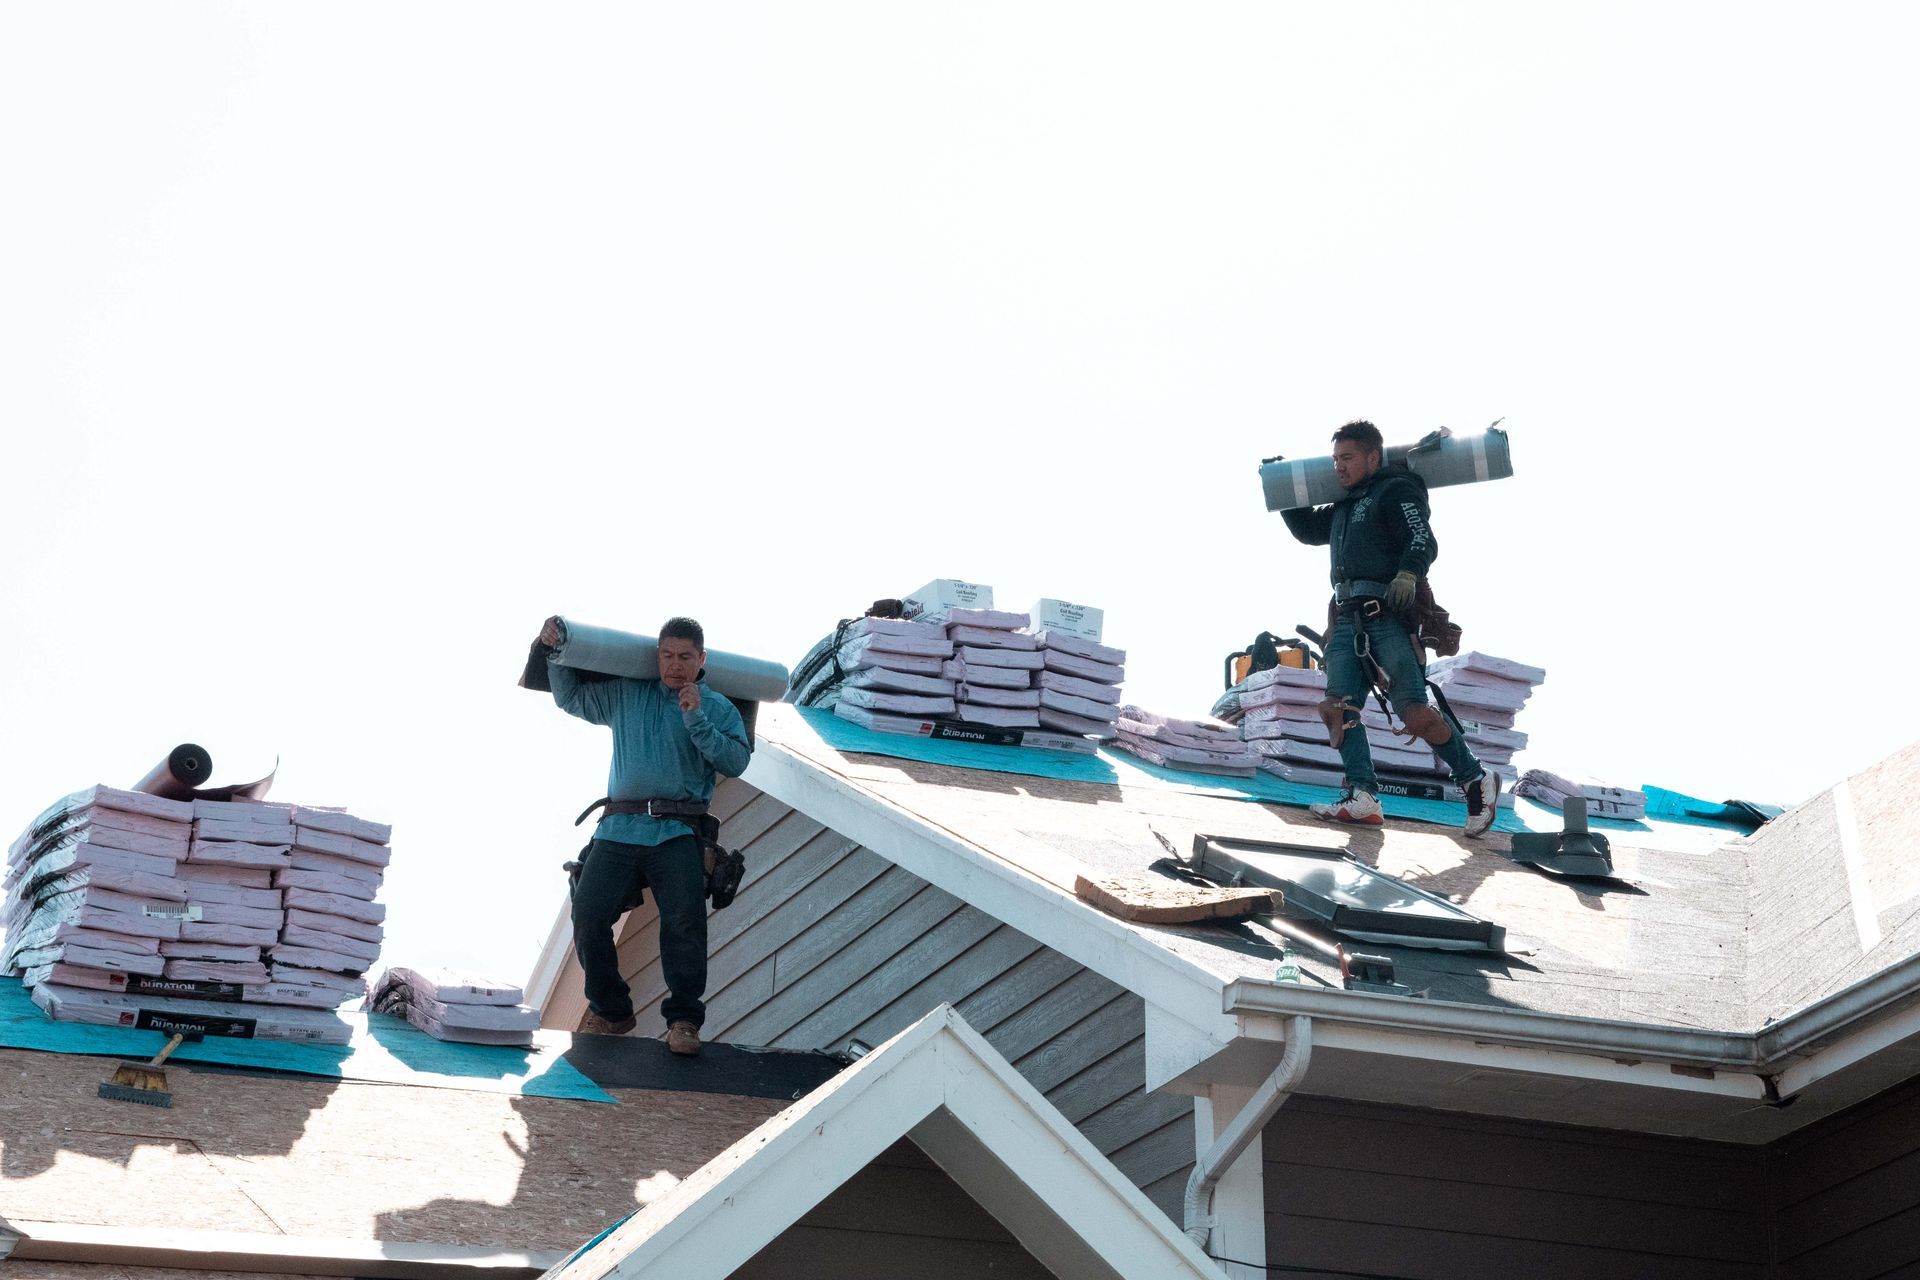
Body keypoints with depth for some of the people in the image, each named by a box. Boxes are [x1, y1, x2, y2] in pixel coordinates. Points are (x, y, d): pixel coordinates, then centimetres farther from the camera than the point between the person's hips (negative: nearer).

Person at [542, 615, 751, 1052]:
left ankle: (684, 1019, -15)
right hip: (618, 830, 3)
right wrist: (555, 652, 18)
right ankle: (610, 1011, 3)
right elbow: (570, 696, 31)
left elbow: (735, 762, -2)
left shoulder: (718, 708, 13)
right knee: (588, 914, -12)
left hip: (677, 834, -2)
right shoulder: (625, 695, 20)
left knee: (684, 919, -21)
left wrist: (696, 720, -10)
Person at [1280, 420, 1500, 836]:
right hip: (1350, 618, 8)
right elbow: (1309, 530, 42)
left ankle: (1477, 781, -1)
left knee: (1414, 713, -15)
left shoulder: (1396, 491, 0)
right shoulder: (1345, 505, 26)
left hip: (1390, 615, -8)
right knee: (1338, 707, -9)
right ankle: (1362, 797, -15)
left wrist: (1408, 574, -32)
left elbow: (1423, 541, -14)